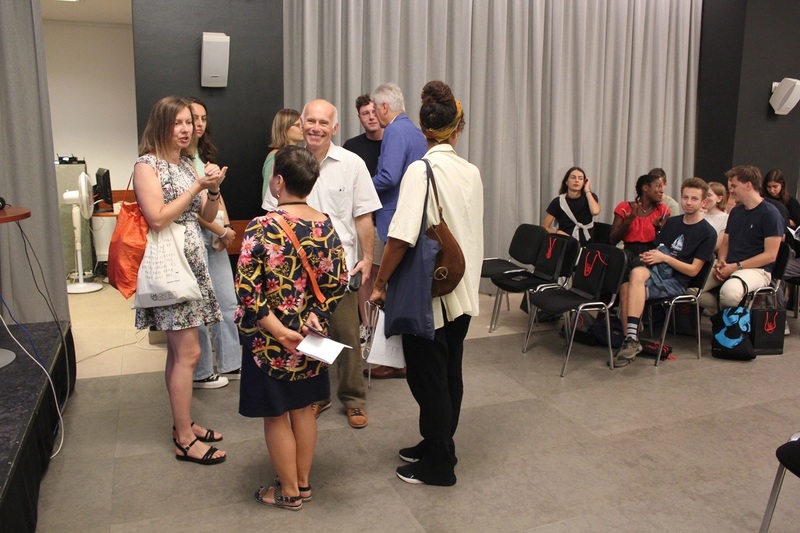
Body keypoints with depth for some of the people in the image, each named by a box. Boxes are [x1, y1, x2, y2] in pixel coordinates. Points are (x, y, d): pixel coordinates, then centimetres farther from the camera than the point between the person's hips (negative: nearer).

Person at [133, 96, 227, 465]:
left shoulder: (187, 164, 14)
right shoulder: (147, 165, -8)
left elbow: (208, 216, 13)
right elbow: (158, 218, -19)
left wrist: (214, 189, -6)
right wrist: (197, 186, -17)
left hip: (192, 263, 8)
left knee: (179, 351, 14)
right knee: (188, 352, -7)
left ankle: (183, 424, 24)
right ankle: (185, 441, 2)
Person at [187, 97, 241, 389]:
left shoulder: (205, 154, 16)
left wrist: (226, 227, 0)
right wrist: (221, 231, -10)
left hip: (216, 236, 8)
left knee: (228, 302, 12)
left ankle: (230, 363, 25)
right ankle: (201, 372, 15)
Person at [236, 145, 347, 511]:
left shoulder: (261, 228, -20)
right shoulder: (325, 225, -3)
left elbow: (248, 289, -22)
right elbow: (338, 280, -1)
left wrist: (278, 330, -17)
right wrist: (315, 315, -5)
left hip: (270, 339, -5)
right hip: (308, 335, 5)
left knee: (276, 415, 11)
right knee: (303, 408, 19)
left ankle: (289, 492, 26)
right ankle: (303, 482, 34)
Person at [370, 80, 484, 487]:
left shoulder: (422, 170, -16)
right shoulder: (472, 172, 2)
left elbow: (402, 236, -23)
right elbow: (474, 232, 11)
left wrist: (380, 282, -11)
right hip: (462, 290, 7)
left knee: (428, 377, 7)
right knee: (450, 372, 18)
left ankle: (438, 464, 21)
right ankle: (438, 445, 36)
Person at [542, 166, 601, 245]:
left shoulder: (590, 197, 5)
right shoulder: (558, 201, 2)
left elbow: (595, 211, -19)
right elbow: (544, 227, 1)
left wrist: (587, 190, -7)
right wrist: (558, 232, -19)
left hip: (585, 245, 0)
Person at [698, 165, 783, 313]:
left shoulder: (770, 213, -7)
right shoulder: (735, 211, 14)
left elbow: (770, 255, -12)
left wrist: (736, 266, -17)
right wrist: (721, 262, -2)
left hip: (757, 269, -6)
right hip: (729, 267, 7)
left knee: (729, 292, -38)